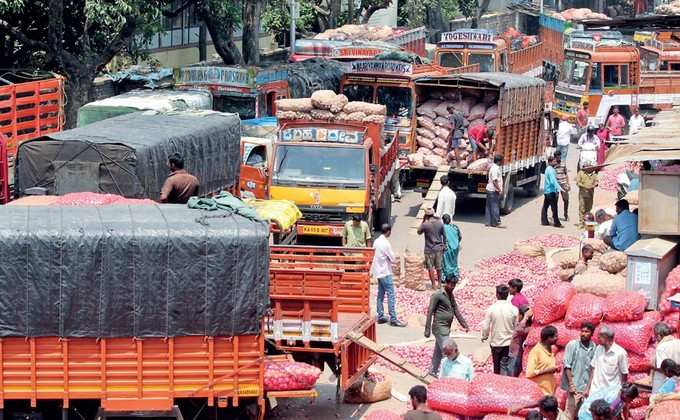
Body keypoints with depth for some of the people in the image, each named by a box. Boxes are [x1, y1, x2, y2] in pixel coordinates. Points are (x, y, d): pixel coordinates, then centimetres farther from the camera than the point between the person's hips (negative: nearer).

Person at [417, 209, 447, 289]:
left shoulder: (425, 224, -15)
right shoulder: (440, 223, -2)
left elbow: (419, 232, 3)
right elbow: (444, 236, 5)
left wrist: (423, 221, 4)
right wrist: (444, 246, 17)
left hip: (429, 249, -4)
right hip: (439, 248, 4)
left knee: (430, 268, 5)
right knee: (439, 267, 15)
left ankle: (434, 284, 8)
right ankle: (439, 283, 25)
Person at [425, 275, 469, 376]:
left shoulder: (450, 295, 12)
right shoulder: (437, 295, -13)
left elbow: (456, 311, 18)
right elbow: (430, 312, -14)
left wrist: (464, 325, 13)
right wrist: (427, 330, -16)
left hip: (446, 328, 8)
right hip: (440, 327, -8)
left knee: (438, 351, 15)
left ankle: (433, 371, 24)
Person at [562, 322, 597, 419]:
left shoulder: (593, 347, 4)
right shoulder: (572, 345, -8)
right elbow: (567, 365, -10)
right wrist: (571, 383, -15)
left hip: (587, 387, 5)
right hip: (575, 386, -5)